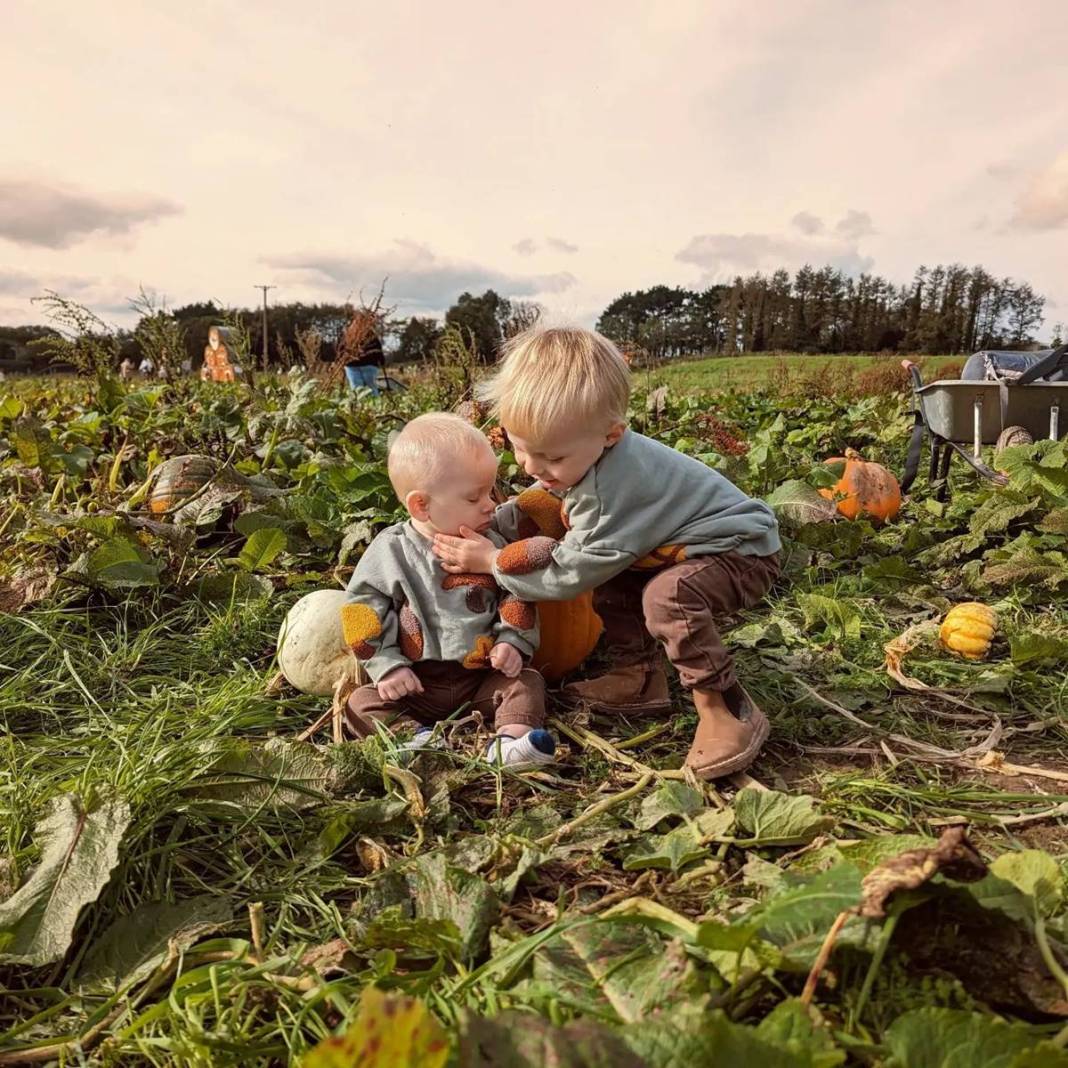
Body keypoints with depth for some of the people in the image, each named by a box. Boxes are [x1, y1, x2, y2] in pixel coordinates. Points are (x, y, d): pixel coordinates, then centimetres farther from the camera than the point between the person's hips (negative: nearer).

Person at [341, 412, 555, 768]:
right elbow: (361, 612, -5)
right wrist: (387, 666, -11)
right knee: (362, 703, -17)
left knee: (527, 682, -16)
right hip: (415, 683, -1)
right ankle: (418, 737, -36)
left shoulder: (492, 546, -1)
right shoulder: (390, 551, -8)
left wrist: (512, 643, -8)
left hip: (483, 676, 2)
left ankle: (510, 743, -35)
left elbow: (516, 600, 8)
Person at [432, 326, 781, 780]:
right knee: (610, 578, 7)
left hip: (740, 551, -10)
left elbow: (568, 574, -24)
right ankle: (638, 677, 16)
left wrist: (492, 562, -16)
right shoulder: (586, 456, -7)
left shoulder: (612, 489, -34)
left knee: (668, 594, -35)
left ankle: (727, 712, -19)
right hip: (682, 552, 10)